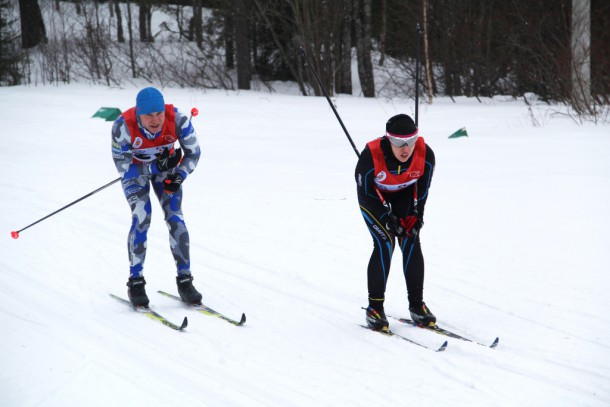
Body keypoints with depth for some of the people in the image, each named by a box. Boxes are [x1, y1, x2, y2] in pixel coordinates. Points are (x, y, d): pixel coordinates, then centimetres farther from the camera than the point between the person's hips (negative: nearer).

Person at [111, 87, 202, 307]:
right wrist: (157, 166, -35)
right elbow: (123, 166, -26)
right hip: (134, 168, -2)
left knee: (175, 218, -10)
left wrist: (179, 176, -29)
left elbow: (193, 152, -15)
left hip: (166, 165, 2)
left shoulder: (178, 120, -32)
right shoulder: (123, 127, -36)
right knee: (141, 218, -17)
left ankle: (184, 279, -1)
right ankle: (136, 282, -6)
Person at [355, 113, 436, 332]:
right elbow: (366, 192, -22)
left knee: (411, 242, -9)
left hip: (404, 193, 3)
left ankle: (417, 305, 2)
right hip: (372, 196, -3)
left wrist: (415, 215, -15)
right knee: (385, 243, -17)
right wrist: (388, 218, -24)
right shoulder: (371, 155, -38)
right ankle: (375, 308, -8)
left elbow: (423, 187, -9)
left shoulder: (425, 154, -28)